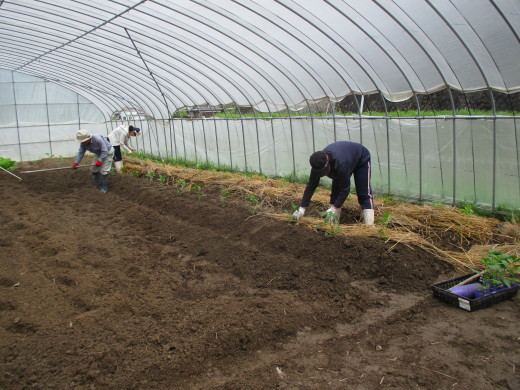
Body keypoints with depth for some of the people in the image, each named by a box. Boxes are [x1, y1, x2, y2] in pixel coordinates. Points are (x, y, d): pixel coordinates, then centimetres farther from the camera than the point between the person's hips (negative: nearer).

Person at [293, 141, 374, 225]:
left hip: (361, 160, -6)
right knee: (335, 191, -3)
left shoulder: (341, 164, -47)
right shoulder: (318, 164, -28)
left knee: (364, 193, -16)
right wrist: (302, 208, -21)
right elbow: (311, 186, -20)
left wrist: (334, 208, -37)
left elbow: (345, 189, -37)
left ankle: (369, 226, -20)